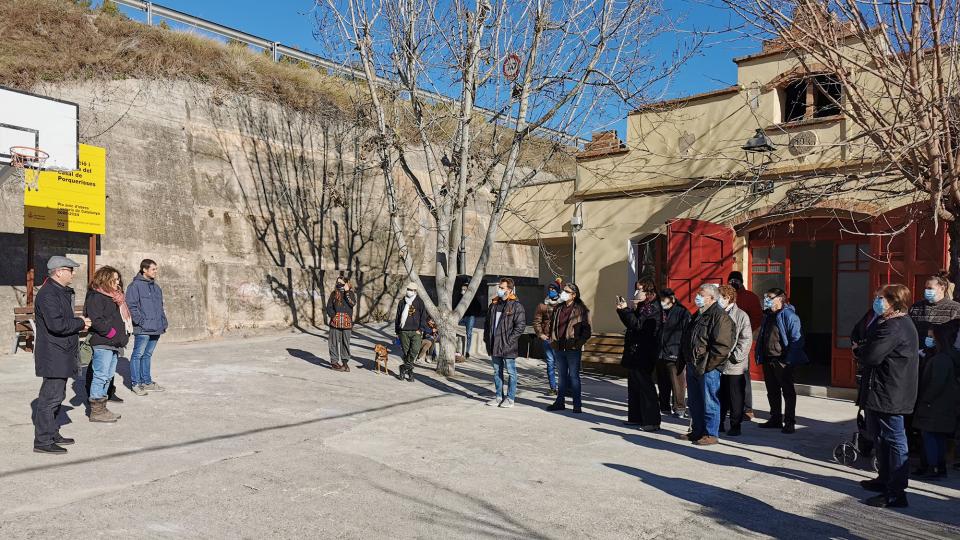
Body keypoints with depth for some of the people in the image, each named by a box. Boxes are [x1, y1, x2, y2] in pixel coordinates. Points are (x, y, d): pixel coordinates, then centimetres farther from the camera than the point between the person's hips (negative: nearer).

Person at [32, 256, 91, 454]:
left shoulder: (62, 292, 16)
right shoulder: (47, 294, -17)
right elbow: (56, 324, -27)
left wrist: (78, 322, 9)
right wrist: (80, 323, -13)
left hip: (61, 353, 11)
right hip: (53, 354, -11)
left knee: (56, 395, 17)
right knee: (51, 396, -6)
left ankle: (52, 434, 27)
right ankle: (42, 441, 0)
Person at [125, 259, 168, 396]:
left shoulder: (156, 287, 18)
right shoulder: (135, 285, -7)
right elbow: (131, 306, -13)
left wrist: (163, 321, 14)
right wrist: (141, 321, -17)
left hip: (156, 328, 8)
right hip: (143, 329, -8)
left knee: (148, 355, 15)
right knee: (138, 355, 0)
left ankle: (147, 382, 22)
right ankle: (136, 384, 6)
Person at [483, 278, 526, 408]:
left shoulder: (516, 305, -9)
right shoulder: (494, 303, 11)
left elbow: (521, 325, -14)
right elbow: (487, 322, 19)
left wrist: (510, 340, -17)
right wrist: (487, 338, 9)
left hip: (508, 347, -7)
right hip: (494, 345, 7)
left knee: (511, 372, 4)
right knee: (497, 372, 14)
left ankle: (510, 398, 12)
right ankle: (499, 397, 24)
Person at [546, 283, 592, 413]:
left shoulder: (581, 310, -7)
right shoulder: (558, 308, 12)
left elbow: (587, 330, -8)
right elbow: (553, 325, 20)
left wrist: (578, 344, -15)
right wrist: (553, 340, 10)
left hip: (573, 349, -6)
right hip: (559, 348, 6)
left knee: (574, 376, 0)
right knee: (562, 376, 14)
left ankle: (577, 405, 7)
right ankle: (560, 402, 22)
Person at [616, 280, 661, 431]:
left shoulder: (653, 307, -13)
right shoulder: (642, 306, 16)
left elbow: (638, 324, -21)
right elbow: (631, 323, 17)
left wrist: (625, 309, -18)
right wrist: (622, 309, 6)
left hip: (644, 354, -10)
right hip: (635, 352, 10)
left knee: (645, 386, -6)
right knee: (634, 384, 14)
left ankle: (652, 421, -1)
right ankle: (636, 417, 23)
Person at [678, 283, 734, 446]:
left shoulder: (720, 317, -12)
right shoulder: (697, 315, 17)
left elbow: (722, 346, -19)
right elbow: (686, 339, 25)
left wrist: (705, 365, -20)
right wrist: (685, 359, 15)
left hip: (708, 369, -9)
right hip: (692, 366, 9)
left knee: (709, 402, -1)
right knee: (694, 402, 16)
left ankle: (711, 434, 9)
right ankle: (697, 431, 27)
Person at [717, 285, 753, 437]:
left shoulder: (741, 315, -7)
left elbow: (746, 339, -11)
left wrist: (735, 356, -15)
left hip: (734, 365, -5)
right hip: (719, 364, 5)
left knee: (736, 398, 4)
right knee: (720, 396, 12)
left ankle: (735, 425, 13)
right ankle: (719, 423, 22)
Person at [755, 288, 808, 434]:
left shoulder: (788, 315, -12)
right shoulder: (768, 315, 13)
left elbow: (796, 339, -16)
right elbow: (761, 337, 19)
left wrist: (789, 359, -19)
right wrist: (760, 357, 12)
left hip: (782, 361, -8)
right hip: (768, 360, 8)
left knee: (788, 392, 2)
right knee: (772, 391, 15)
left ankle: (789, 422, 8)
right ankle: (775, 419, 26)